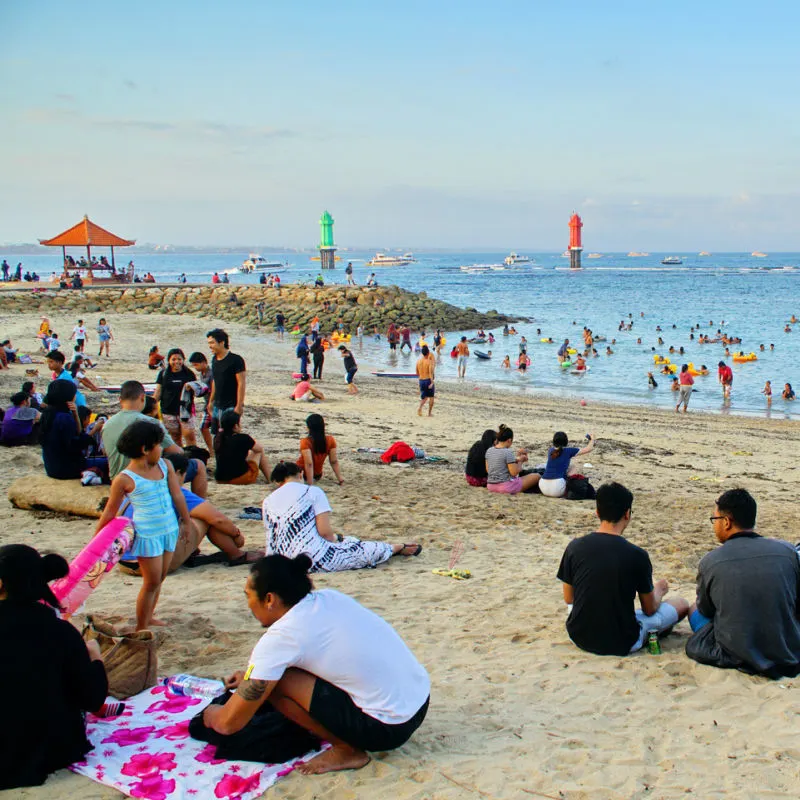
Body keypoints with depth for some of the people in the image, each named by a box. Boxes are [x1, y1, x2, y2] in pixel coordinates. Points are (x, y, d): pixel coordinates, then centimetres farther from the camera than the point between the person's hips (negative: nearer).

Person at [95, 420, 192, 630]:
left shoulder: (165, 466, 1)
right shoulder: (125, 479, -15)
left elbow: (178, 496, 9)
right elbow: (110, 512, -6)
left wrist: (186, 522, 15)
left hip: (170, 530, 6)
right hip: (147, 535, -6)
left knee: (159, 579, 14)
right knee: (151, 582, -2)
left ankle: (149, 617, 29)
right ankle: (141, 628, 10)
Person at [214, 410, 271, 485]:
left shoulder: (218, 439, -2)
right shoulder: (242, 438, -15)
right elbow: (260, 448, 8)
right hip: (241, 479, -6)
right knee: (260, 451, 16)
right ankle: (270, 480, 19)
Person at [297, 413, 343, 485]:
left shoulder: (305, 442, -30)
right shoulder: (330, 440, -18)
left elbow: (309, 464, -33)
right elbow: (334, 462, -16)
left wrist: (310, 484, -32)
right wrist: (340, 478, -8)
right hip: (317, 475, 5)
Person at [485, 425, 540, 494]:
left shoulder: (489, 451, 3)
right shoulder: (508, 452, -17)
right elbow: (514, 473, -17)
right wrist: (520, 461, 2)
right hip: (506, 487, -8)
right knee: (537, 476, 0)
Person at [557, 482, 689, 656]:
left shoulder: (575, 547, -9)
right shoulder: (637, 555, -17)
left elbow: (568, 599, 4)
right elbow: (650, 609, -3)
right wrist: (659, 590, 20)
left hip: (579, 637, 3)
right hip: (621, 644, -3)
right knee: (682, 604, 14)